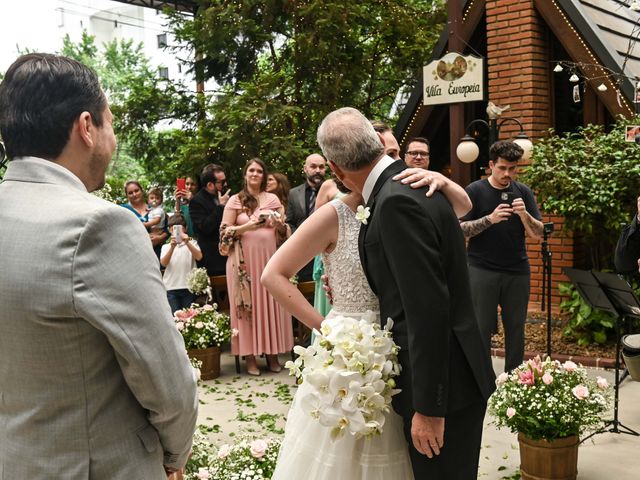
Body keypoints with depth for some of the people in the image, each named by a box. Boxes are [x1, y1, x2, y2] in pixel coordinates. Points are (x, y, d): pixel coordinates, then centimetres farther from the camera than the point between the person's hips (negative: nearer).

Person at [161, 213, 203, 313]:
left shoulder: (192, 243, 10)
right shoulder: (166, 246, 12)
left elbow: (199, 257, -10)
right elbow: (163, 263, -7)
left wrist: (187, 243, -23)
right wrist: (172, 247, -22)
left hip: (188, 286, 0)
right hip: (171, 288, 0)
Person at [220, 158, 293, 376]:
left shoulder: (273, 199, 11)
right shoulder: (235, 200, 4)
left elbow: (284, 229, 15)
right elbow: (225, 231, -1)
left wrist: (278, 222, -7)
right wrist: (247, 226, -15)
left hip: (269, 257, 2)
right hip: (245, 260, -2)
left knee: (271, 304, 2)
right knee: (248, 305, -1)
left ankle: (272, 354, 12)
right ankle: (250, 357, 6)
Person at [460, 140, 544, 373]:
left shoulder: (523, 192, 7)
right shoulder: (475, 191, -1)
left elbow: (538, 233, 4)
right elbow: (461, 230, -7)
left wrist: (524, 214, -16)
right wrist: (490, 219, -20)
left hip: (517, 271, 3)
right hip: (482, 271, -3)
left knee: (516, 328, 9)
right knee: (482, 328, 1)